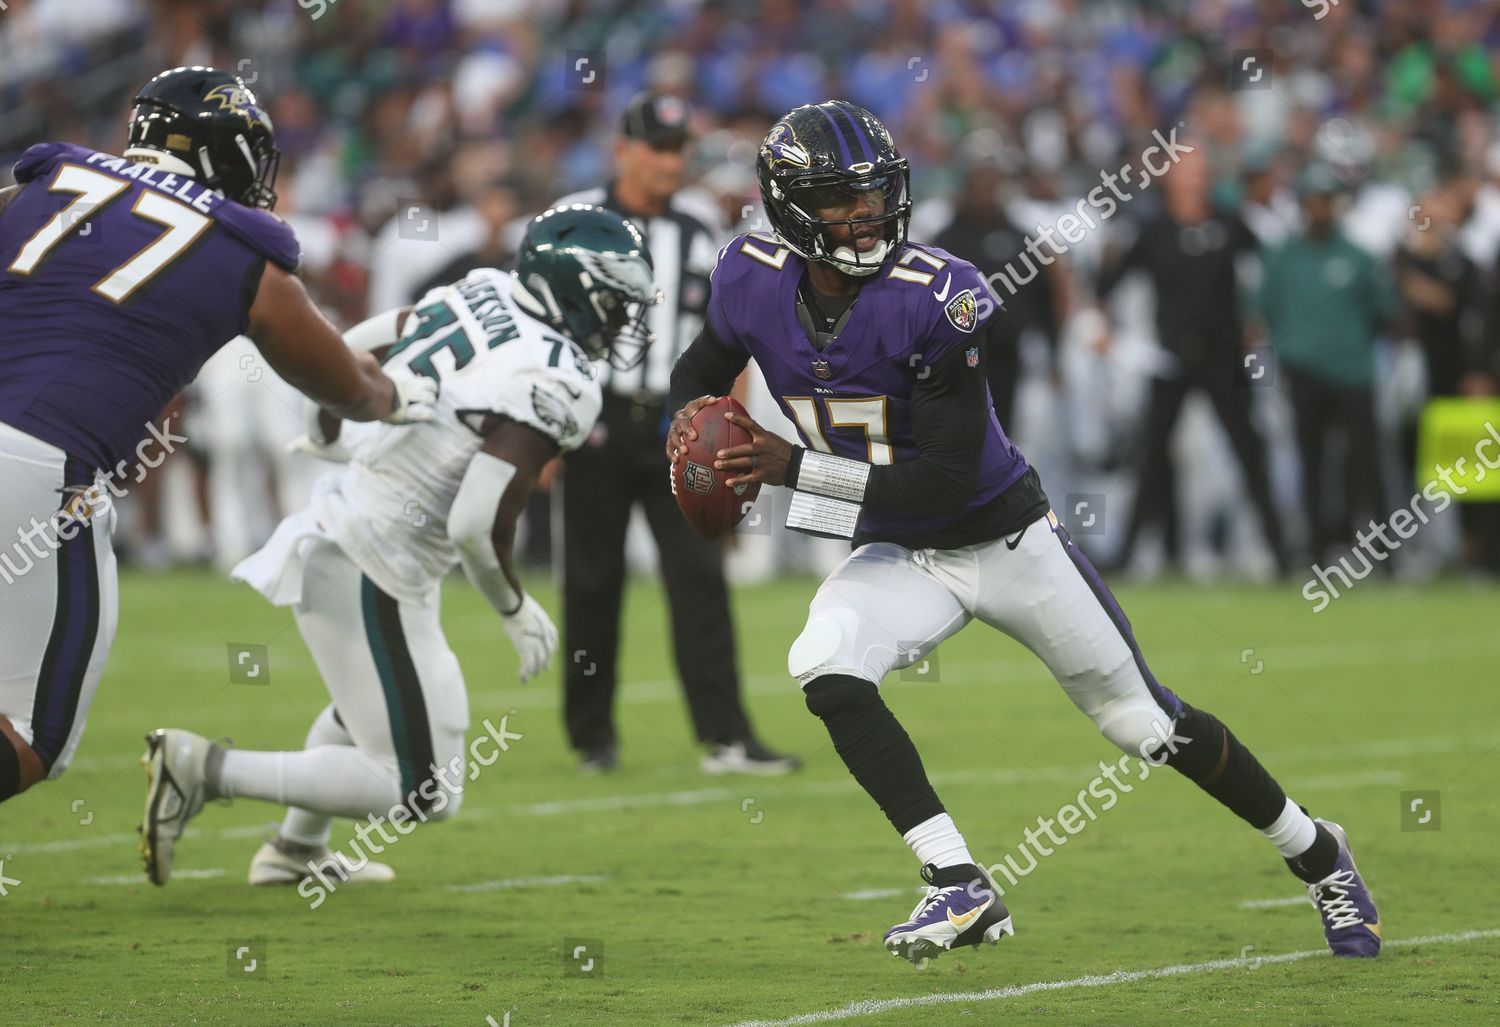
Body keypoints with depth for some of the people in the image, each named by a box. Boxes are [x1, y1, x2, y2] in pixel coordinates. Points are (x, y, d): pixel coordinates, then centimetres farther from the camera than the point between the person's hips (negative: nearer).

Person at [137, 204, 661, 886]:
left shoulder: (479, 295, 3)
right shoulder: (555, 388, -21)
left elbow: (351, 351, 16)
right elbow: (477, 526, -27)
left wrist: (325, 436, 37)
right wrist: (517, 612, -8)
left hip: (330, 527, 10)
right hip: (371, 579, -10)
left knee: (381, 694, 37)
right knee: (421, 793, -3)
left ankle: (295, 851, 47)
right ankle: (207, 769, -7)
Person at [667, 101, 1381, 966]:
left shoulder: (936, 298, -28)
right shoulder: (755, 284, -12)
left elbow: (949, 481, -29)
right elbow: (702, 370, 10)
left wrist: (796, 469, -32)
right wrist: (691, 419, -14)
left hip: (1007, 540, -4)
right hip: (899, 556, 4)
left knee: (1148, 723, 6)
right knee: (824, 668, -26)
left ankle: (1317, 853, 31)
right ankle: (961, 888, -20)